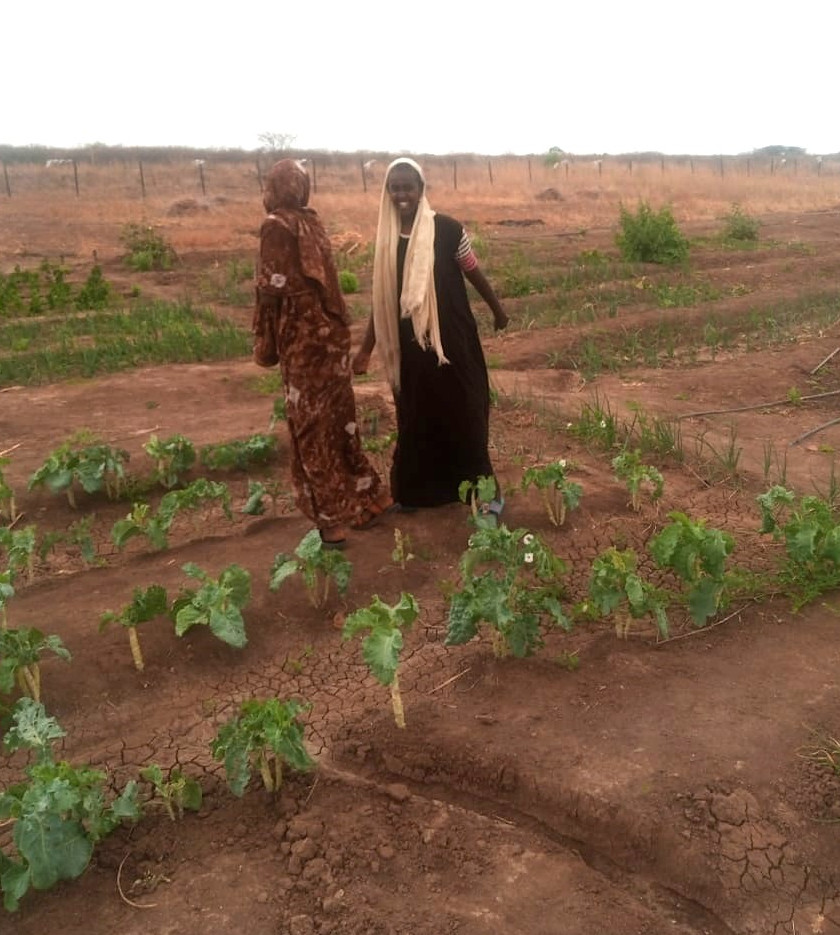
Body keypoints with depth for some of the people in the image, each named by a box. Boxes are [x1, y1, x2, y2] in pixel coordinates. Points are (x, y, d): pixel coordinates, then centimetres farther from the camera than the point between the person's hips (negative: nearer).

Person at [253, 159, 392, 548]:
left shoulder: (276, 226, -10)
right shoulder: (313, 223, 11)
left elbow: (273, 288, -14)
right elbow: (321, 280, 13)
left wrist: (265, 344, -5)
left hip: (303, 339, -7)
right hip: (331, 331, 7)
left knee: (312, 428, 1)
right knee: (338, 419, 16)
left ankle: (332, 522, 7)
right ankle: (364, 501, 25)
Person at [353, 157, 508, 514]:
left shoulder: (446, 229, -11)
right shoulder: (387, 236, 2)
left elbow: (474, 273, 2)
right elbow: (382, 299, 7)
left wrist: (498, 310, 15)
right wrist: (365, 348, 8)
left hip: (451, 338, -4)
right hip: (410, 344, 4)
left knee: (462, 411, 5)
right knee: (415, 415, 13)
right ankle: (416, 490, 28)